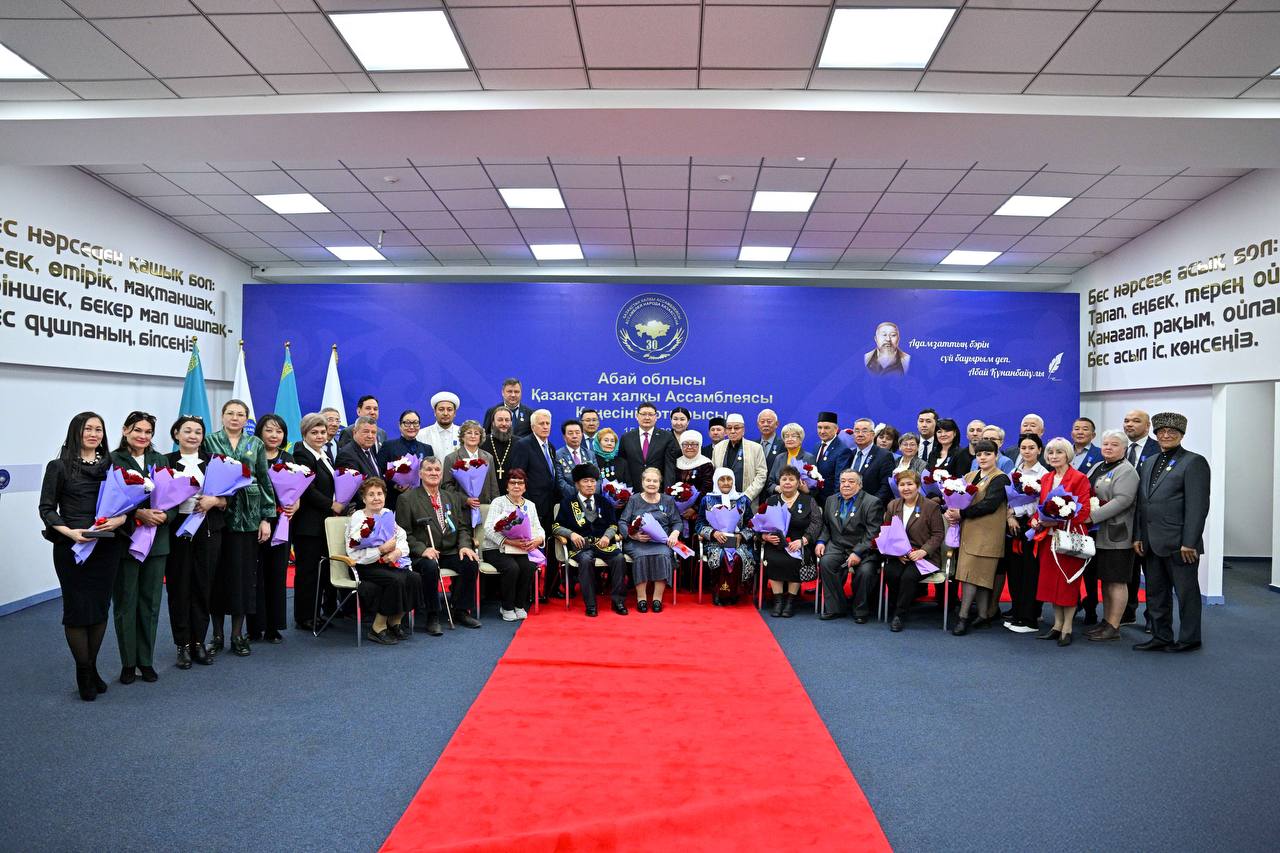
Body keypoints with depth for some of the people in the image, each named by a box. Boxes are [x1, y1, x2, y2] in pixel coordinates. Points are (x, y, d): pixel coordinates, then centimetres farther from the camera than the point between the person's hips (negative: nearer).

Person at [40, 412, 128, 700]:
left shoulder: (112, 465, 9)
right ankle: (83, 672, 16)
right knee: (77, 608, 2)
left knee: (101, 607, 8)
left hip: (107, 546, 3)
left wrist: (119, 520, -13)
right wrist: (69, 532, -15)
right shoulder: (59, 467, 2)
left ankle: (92, 668, 23)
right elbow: (46, 509, 0)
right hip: (71, 547, -2)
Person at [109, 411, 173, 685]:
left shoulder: (160, 460, 10)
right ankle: (128, 663, 18)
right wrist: (138, 513, -22)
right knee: (125, 603, 5)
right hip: (125, 541, -3)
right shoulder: (113, 461, -3)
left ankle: (146, 661, 21)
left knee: (151, 603, 10)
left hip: (157, 541, 3)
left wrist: (165, 515, -12)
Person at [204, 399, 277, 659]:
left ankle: (237, 634, 15)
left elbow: (265, 481, 6)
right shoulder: (209, 441, 5)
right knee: (217, 573, 4)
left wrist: (267, 518, 0)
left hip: (247, 517, 1)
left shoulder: (256, 444, 9)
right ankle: (217, 635, 17)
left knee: (244, 573, 4)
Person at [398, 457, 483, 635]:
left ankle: (461, 611, -5)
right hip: (422, 555, -4)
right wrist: (422, 549, -19)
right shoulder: (407, 499, 3)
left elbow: (463, 527, 15)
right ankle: (432, 617, -18)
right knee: (430, 567, -36)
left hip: (451, 552, 4)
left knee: (471, 563, -23)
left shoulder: (453, 498, 18)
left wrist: (464, 545, -6)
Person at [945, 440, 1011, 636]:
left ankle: (963, 616, -4)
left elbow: (989, 504, -16)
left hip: (986, 534, -6)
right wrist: (949, 512, -12)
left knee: (971, 573, -9)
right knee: (981, 575, 10)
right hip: (969, 531, 6)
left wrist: (961, 513, -16)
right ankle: (983, 615, 17)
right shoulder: (969, 477, 17)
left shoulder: (1000, 479, -4)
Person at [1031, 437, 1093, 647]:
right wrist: (1036, 519, -2)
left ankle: (1067, 628, 9)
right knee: (1050, 580, 8)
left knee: (1068, 581, 0)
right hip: (1048, 537, 6)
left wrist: (1057, 520, -22)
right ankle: (1057, 624, 19)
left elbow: (1083, 511, -12)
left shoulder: (1079, 478, -6)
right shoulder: (1045, 478, 12)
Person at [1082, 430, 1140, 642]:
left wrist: (1092, 517, -24)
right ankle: (1106, 622, 21)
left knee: (1116, 581, -2)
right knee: (1105, 580, 13)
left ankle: (1113, 627, 3)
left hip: (1116, 536, -8)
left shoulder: (1126, 471, -9)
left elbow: (1122, 500, -20)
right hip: (1097, 535, 8)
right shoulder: (1097, 467, 17)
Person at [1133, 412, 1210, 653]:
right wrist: (1138, 536, 10)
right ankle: (1161, 636, 24)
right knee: (1156, 593, 13)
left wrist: (1189, 543, -16)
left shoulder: (1193, 462, -6)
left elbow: (1198, 506, -12)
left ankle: (1189, 639, 18)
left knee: (1186, 592, 6)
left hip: (1179, 543, -7)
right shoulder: (1150, 462, 15)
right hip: (1152, 543, 7)